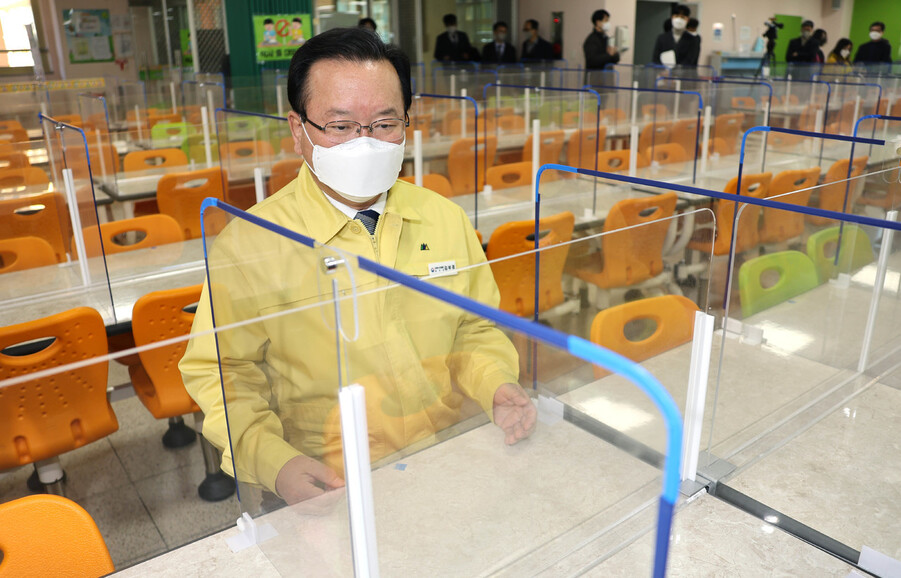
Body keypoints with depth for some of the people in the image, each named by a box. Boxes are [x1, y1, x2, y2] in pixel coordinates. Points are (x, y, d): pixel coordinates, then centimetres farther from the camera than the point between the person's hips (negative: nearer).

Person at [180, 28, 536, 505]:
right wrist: (274, 462, -17)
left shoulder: (448, 221, 5)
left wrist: (498, 387, -6)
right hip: (330, 485, -4)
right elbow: (221, 370, -1)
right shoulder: (248, 244, -8)